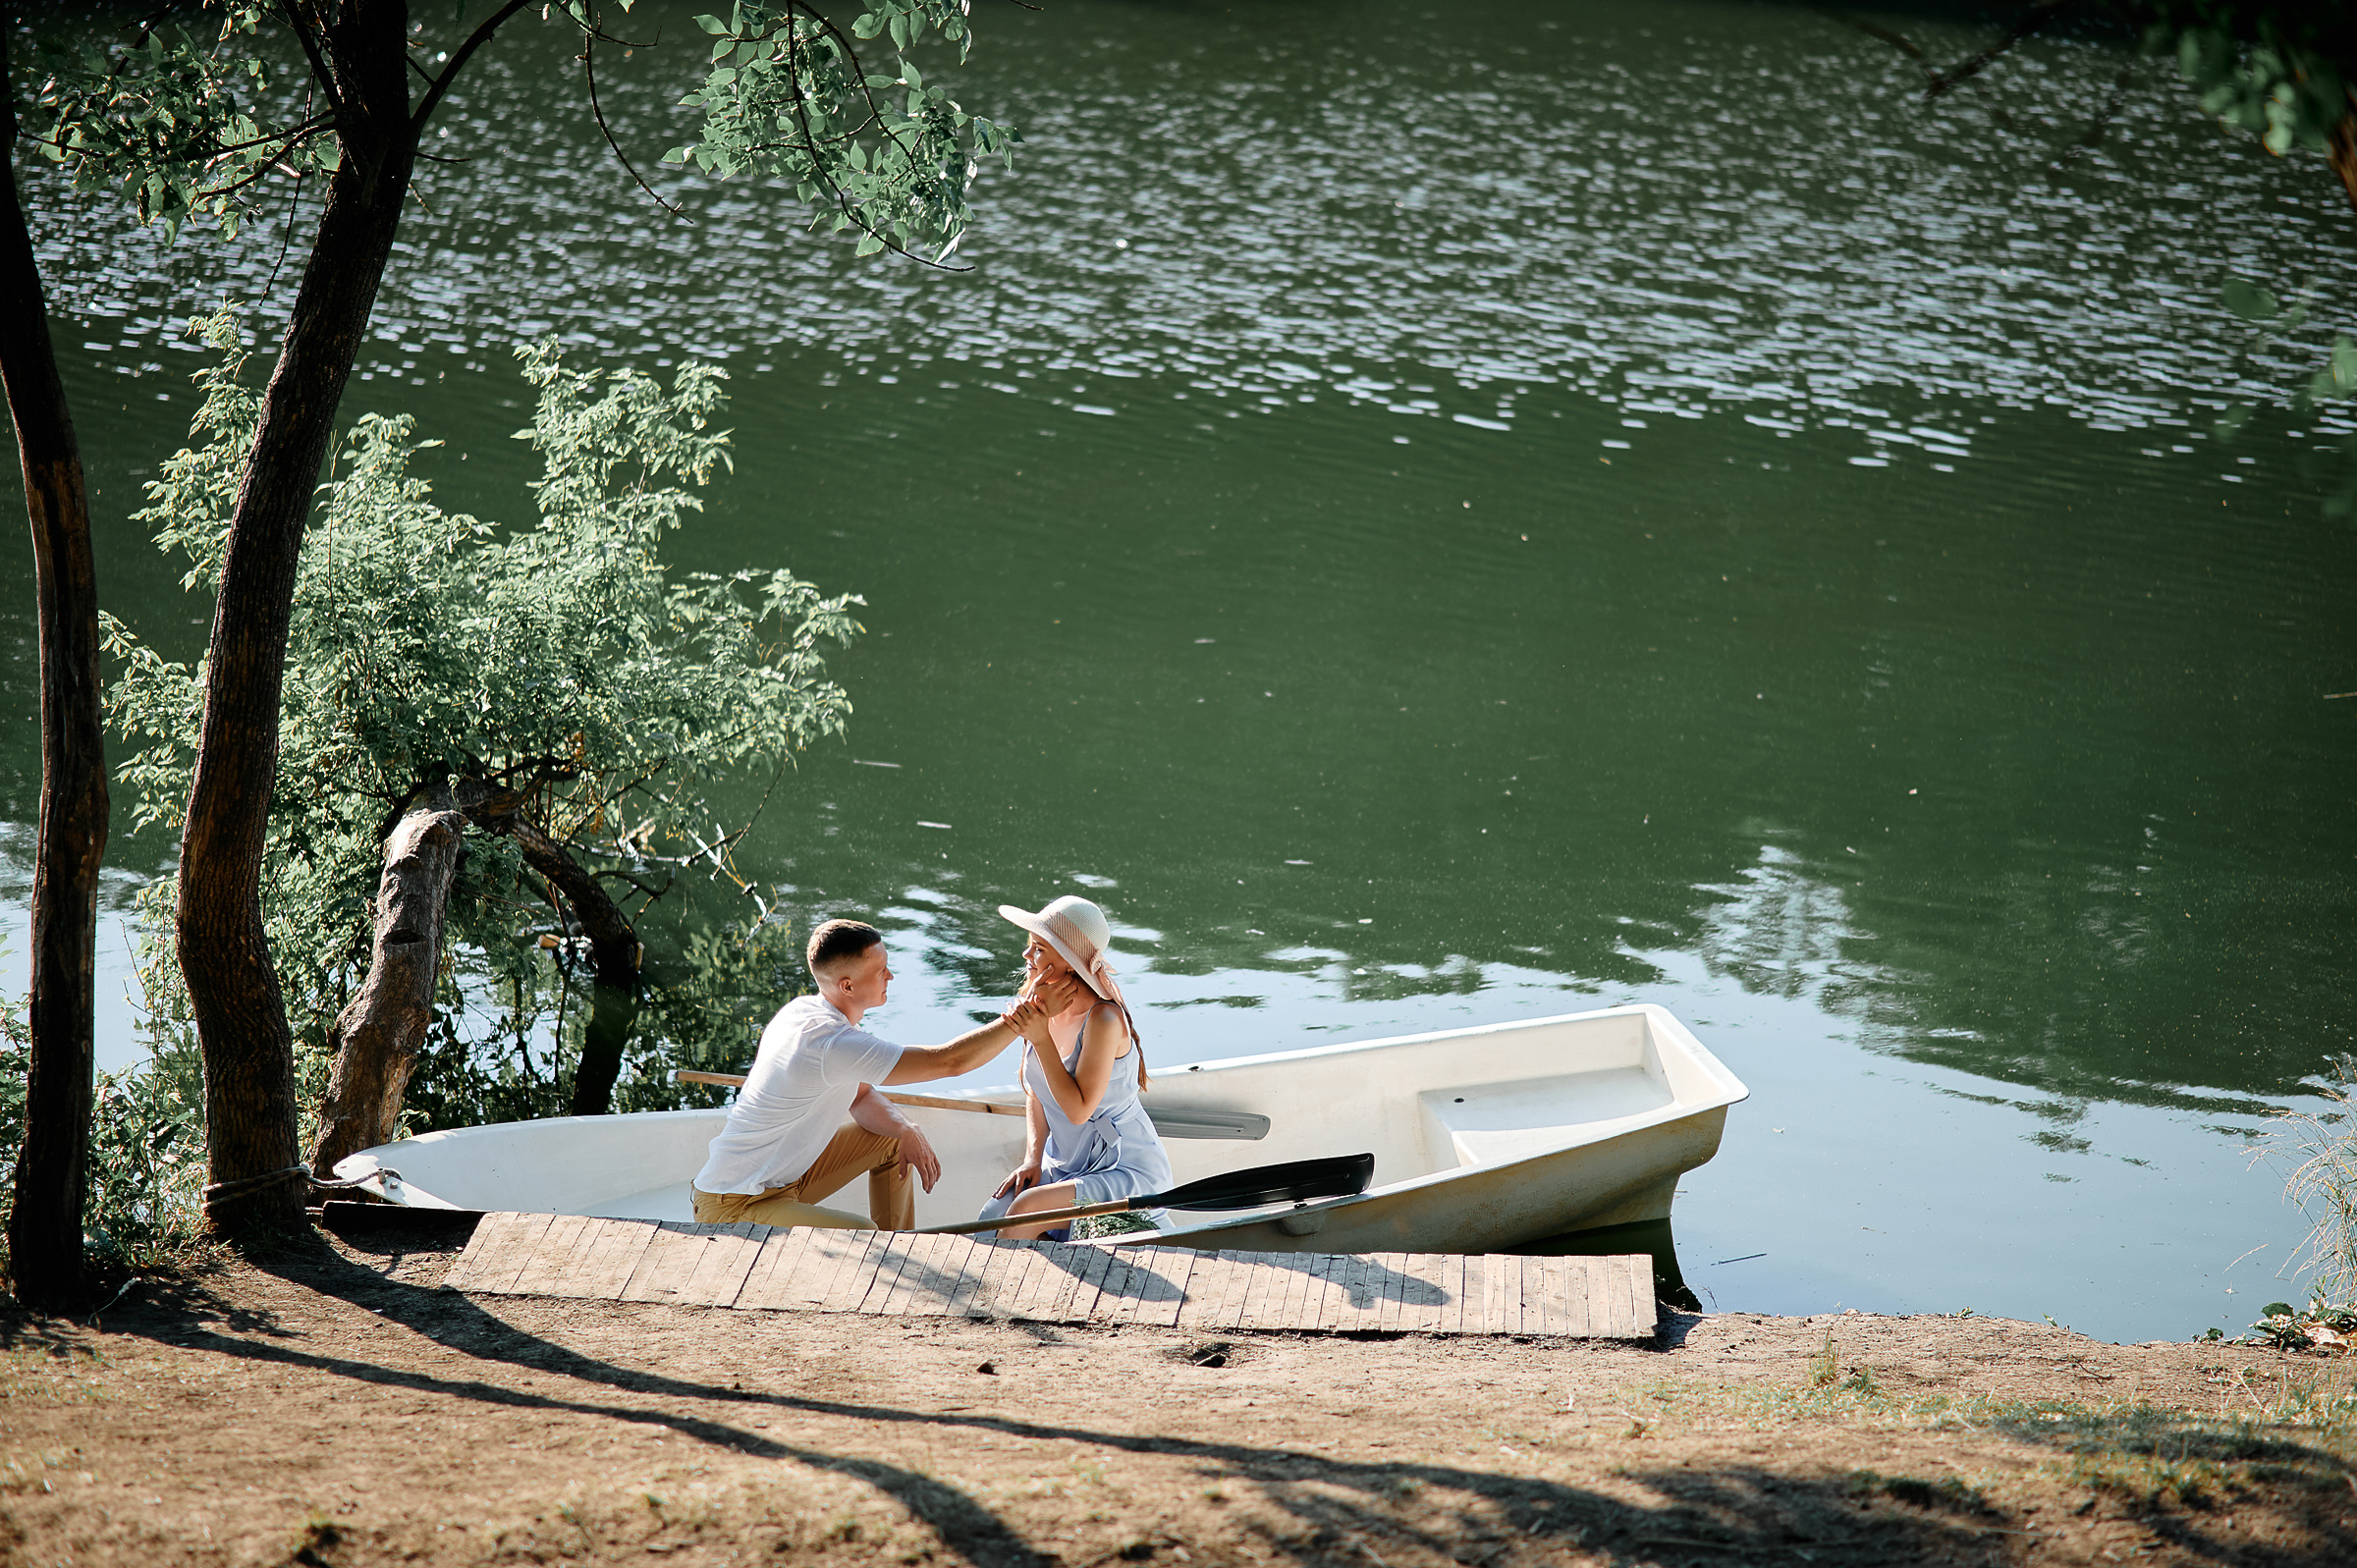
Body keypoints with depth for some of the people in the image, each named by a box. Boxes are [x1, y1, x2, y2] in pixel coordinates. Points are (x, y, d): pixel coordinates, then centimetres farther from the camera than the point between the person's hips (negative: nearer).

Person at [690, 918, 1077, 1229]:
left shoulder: (805, 1010, 3)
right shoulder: (829, 1042, -29)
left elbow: (861, 1097, 14)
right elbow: (948, 1061, -30)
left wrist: (907, 1131, -6)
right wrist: (1027, 1020, -25)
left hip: (781, 1175, 10)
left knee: (892, 1140, 15)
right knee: (860, 1237, -31)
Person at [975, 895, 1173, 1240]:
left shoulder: (1103, 1019, -23)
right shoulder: (1040, 1007, 0)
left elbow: (1079, 1108, -25)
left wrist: (1041, 1039, -26)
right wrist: (1032, 1159, 0)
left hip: (1128, 1172, -7)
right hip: (1066, 1166, 7)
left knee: (1024, 1211, -25)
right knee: (991, 1218, -15)